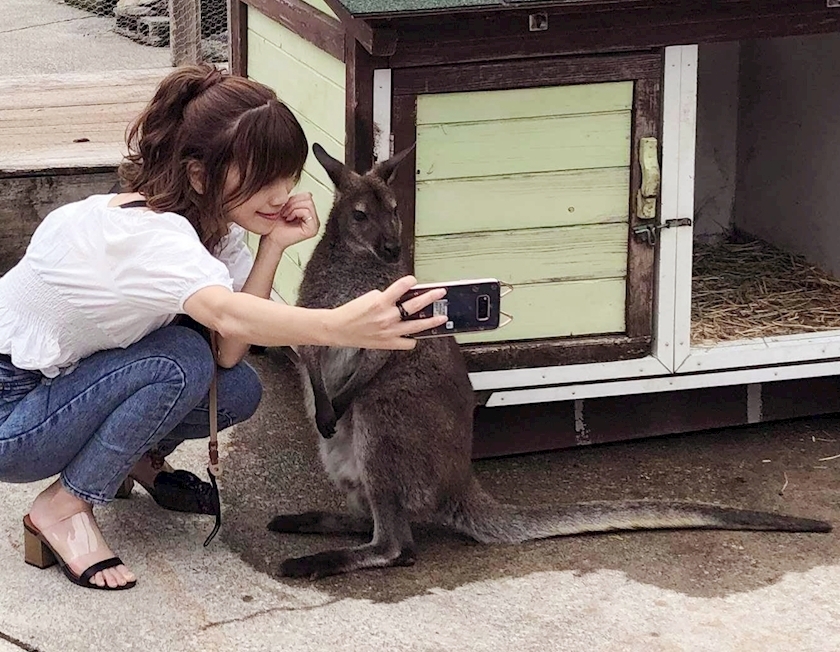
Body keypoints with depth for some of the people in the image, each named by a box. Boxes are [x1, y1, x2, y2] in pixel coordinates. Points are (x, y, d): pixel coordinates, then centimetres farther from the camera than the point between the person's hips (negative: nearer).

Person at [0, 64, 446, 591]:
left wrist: (273, 247, -23)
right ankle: (63, 509, -13)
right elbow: (227, 314, -55)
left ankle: (139, 460, 19)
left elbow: (226, 354, -15)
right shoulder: (151, 235, -34)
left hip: (66, 379, 8)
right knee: (182, 361, -28)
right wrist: (341, 326, -71)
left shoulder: (218, 225, -5)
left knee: (238, 390, -8)